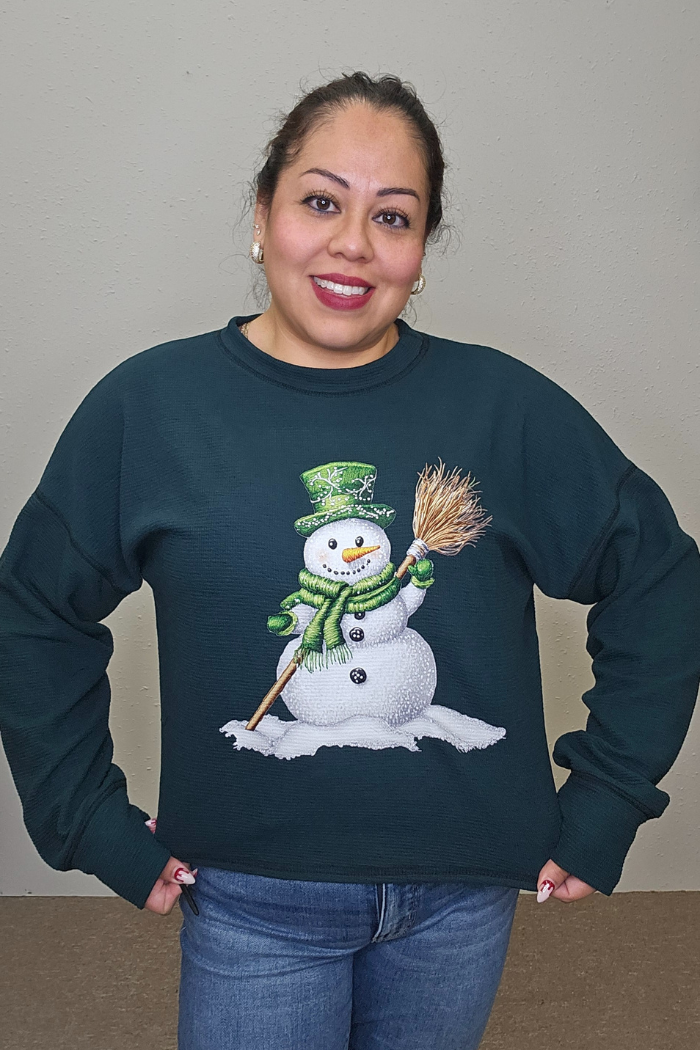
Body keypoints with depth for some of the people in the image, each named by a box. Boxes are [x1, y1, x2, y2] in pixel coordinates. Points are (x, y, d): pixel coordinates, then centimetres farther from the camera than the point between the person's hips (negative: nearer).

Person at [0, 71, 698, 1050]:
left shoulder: (505, 407, -9)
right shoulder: (148, 404, -9)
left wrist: (602, 808, 0)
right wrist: (95, 827, -1)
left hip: (463, 896, 2)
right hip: (253, 904, -1)